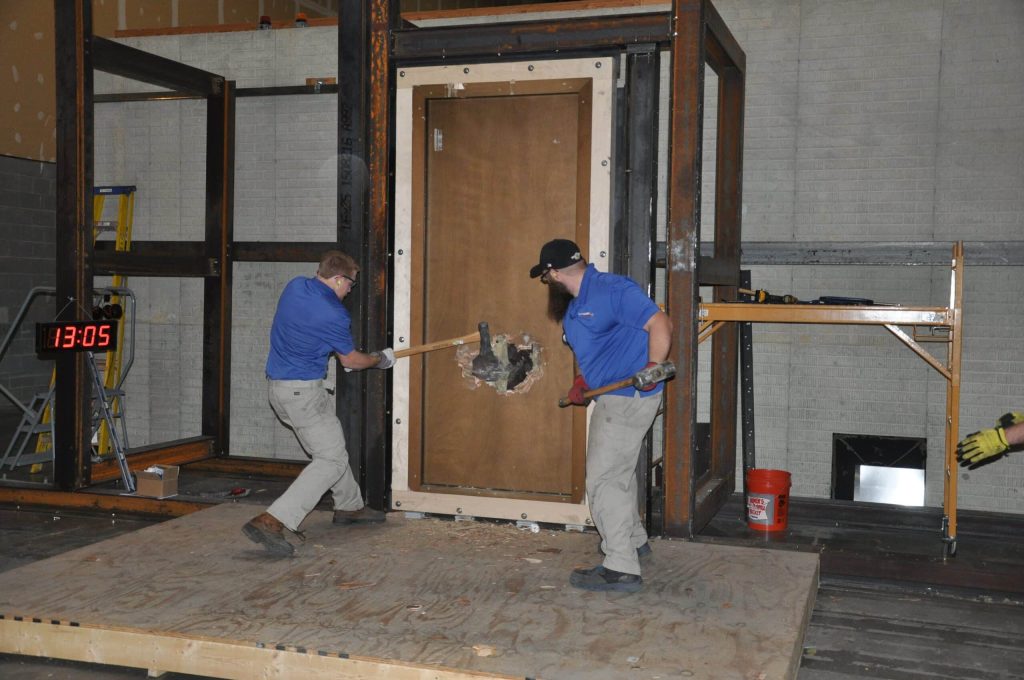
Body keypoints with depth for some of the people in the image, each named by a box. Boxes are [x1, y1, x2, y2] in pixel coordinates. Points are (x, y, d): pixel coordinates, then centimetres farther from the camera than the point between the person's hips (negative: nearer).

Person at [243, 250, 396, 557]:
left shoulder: (294, 286, 2)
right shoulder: (333, 315, -21)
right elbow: (351, 361, -5)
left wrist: (340, 352, 22)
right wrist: (381, 359, 15)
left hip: (278, 384, 10)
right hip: (303, 391, -10)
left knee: (331, 447, 23)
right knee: (331, 461, -7)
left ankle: (350, 506, 37)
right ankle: (271, 521, -18)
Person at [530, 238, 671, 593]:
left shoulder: (612, 290, -16)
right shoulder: (573, 307, 15)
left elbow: (660, 324, -22)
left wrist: (653, 367, -34)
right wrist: (582, 381, 9)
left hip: (629, 397, -11)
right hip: (611, 399, 11)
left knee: (604, 480, -9)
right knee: (618, 473, 24)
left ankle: (622, 568, -2)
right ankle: (634, 541, 44)